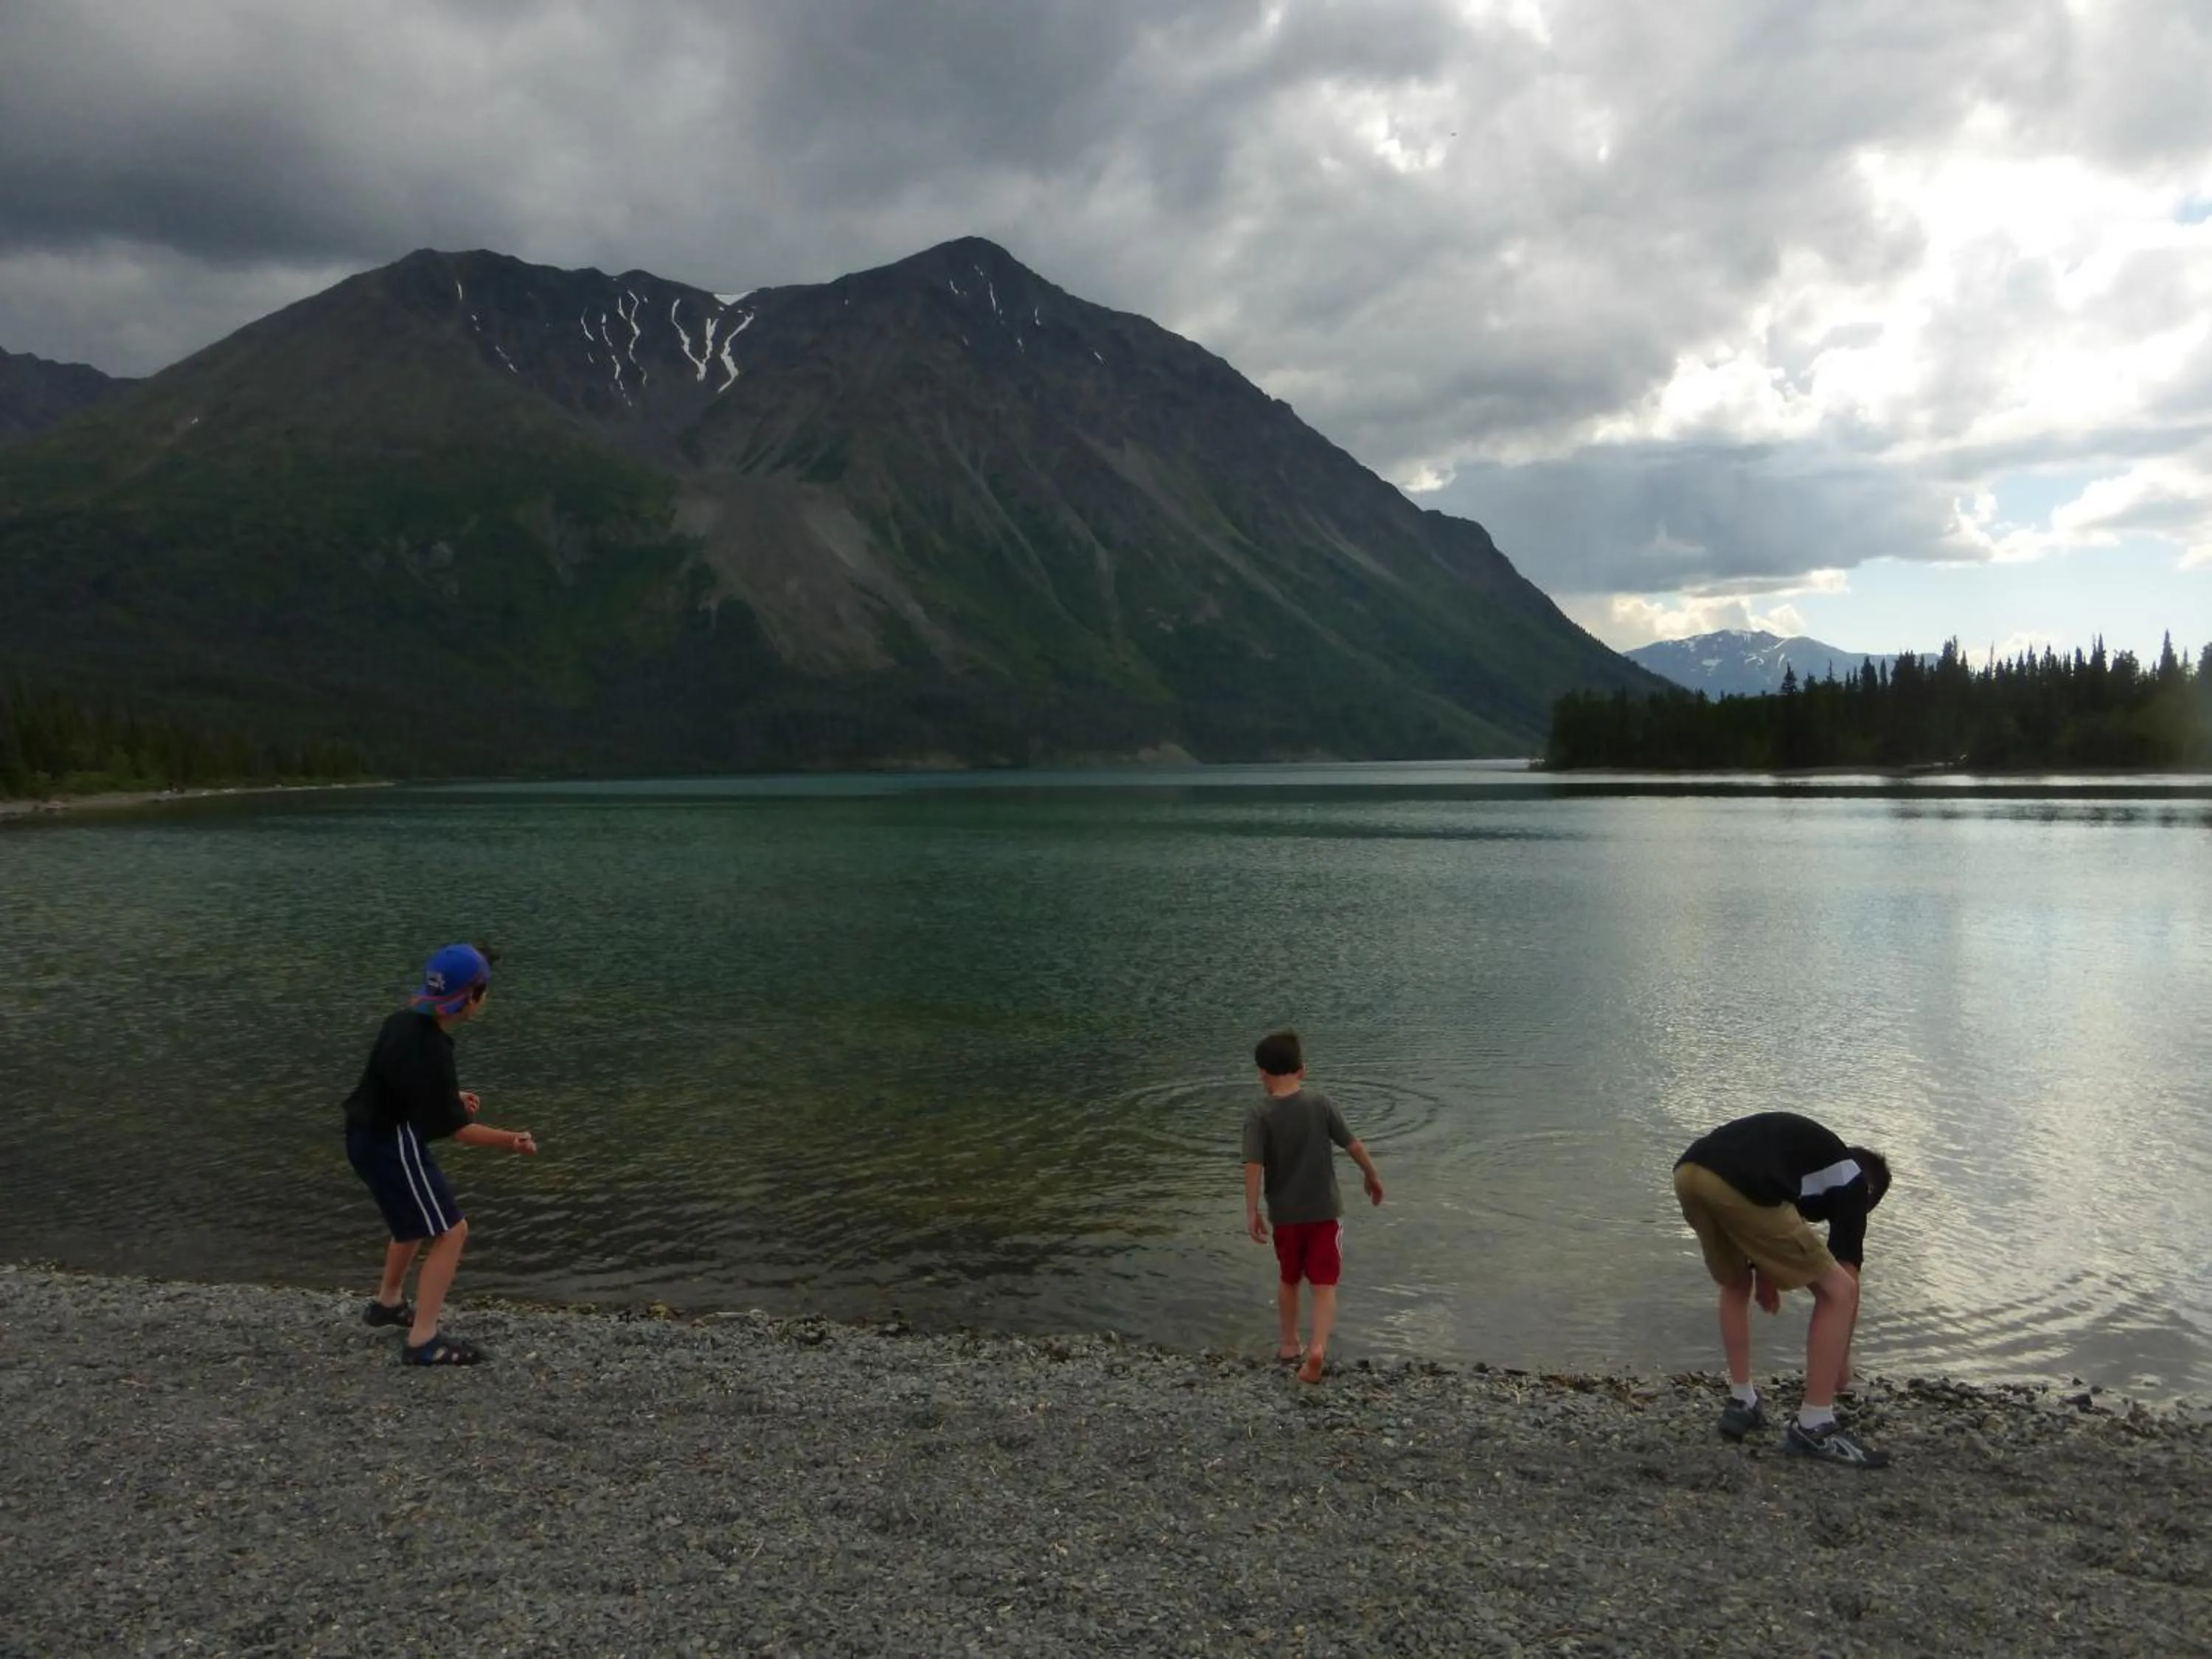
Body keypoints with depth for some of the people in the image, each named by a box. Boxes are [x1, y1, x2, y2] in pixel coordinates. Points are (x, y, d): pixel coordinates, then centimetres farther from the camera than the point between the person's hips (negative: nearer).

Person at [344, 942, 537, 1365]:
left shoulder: (407, 1022, 0)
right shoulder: (429, 1049, -29)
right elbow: (452, 1127, -23)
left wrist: (453, 1098, 16)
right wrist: (509, 1139, -25)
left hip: (372, 1137, 10)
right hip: (392, 1145, -10)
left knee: (417, 1221, 29)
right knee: (451, 1231, -7)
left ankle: (388, 1302, 48)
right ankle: (423, 1341, -5)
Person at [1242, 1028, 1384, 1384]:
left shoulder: (1259, 1116, -10)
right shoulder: (1321, 1102, -6)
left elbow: (1253, 1165, -18)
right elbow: (1352, 1145, -2)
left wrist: (1252, 1212, -13)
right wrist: (1372, 1175, 13)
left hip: (1285, 1213, 0)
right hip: (1324, 1210, 0)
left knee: (1289, 1279, 21)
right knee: (1324, 1284, 2)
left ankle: (1289, 1344, 32)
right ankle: (1318, 1348, -16)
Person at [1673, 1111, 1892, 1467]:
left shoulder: (1805, 1144, 41)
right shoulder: (1851, 1179, 23)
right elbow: (1848, 1275, 23)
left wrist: (1762, 1269, 40)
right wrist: (1842, 1355, 34)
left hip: (1687, 1173, 7)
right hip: (1737, 1188, -7)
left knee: (1735, 1284, 35)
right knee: (1837, 1292, 11)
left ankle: (1741, 1404, 35)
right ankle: (1813, 1429, 15)